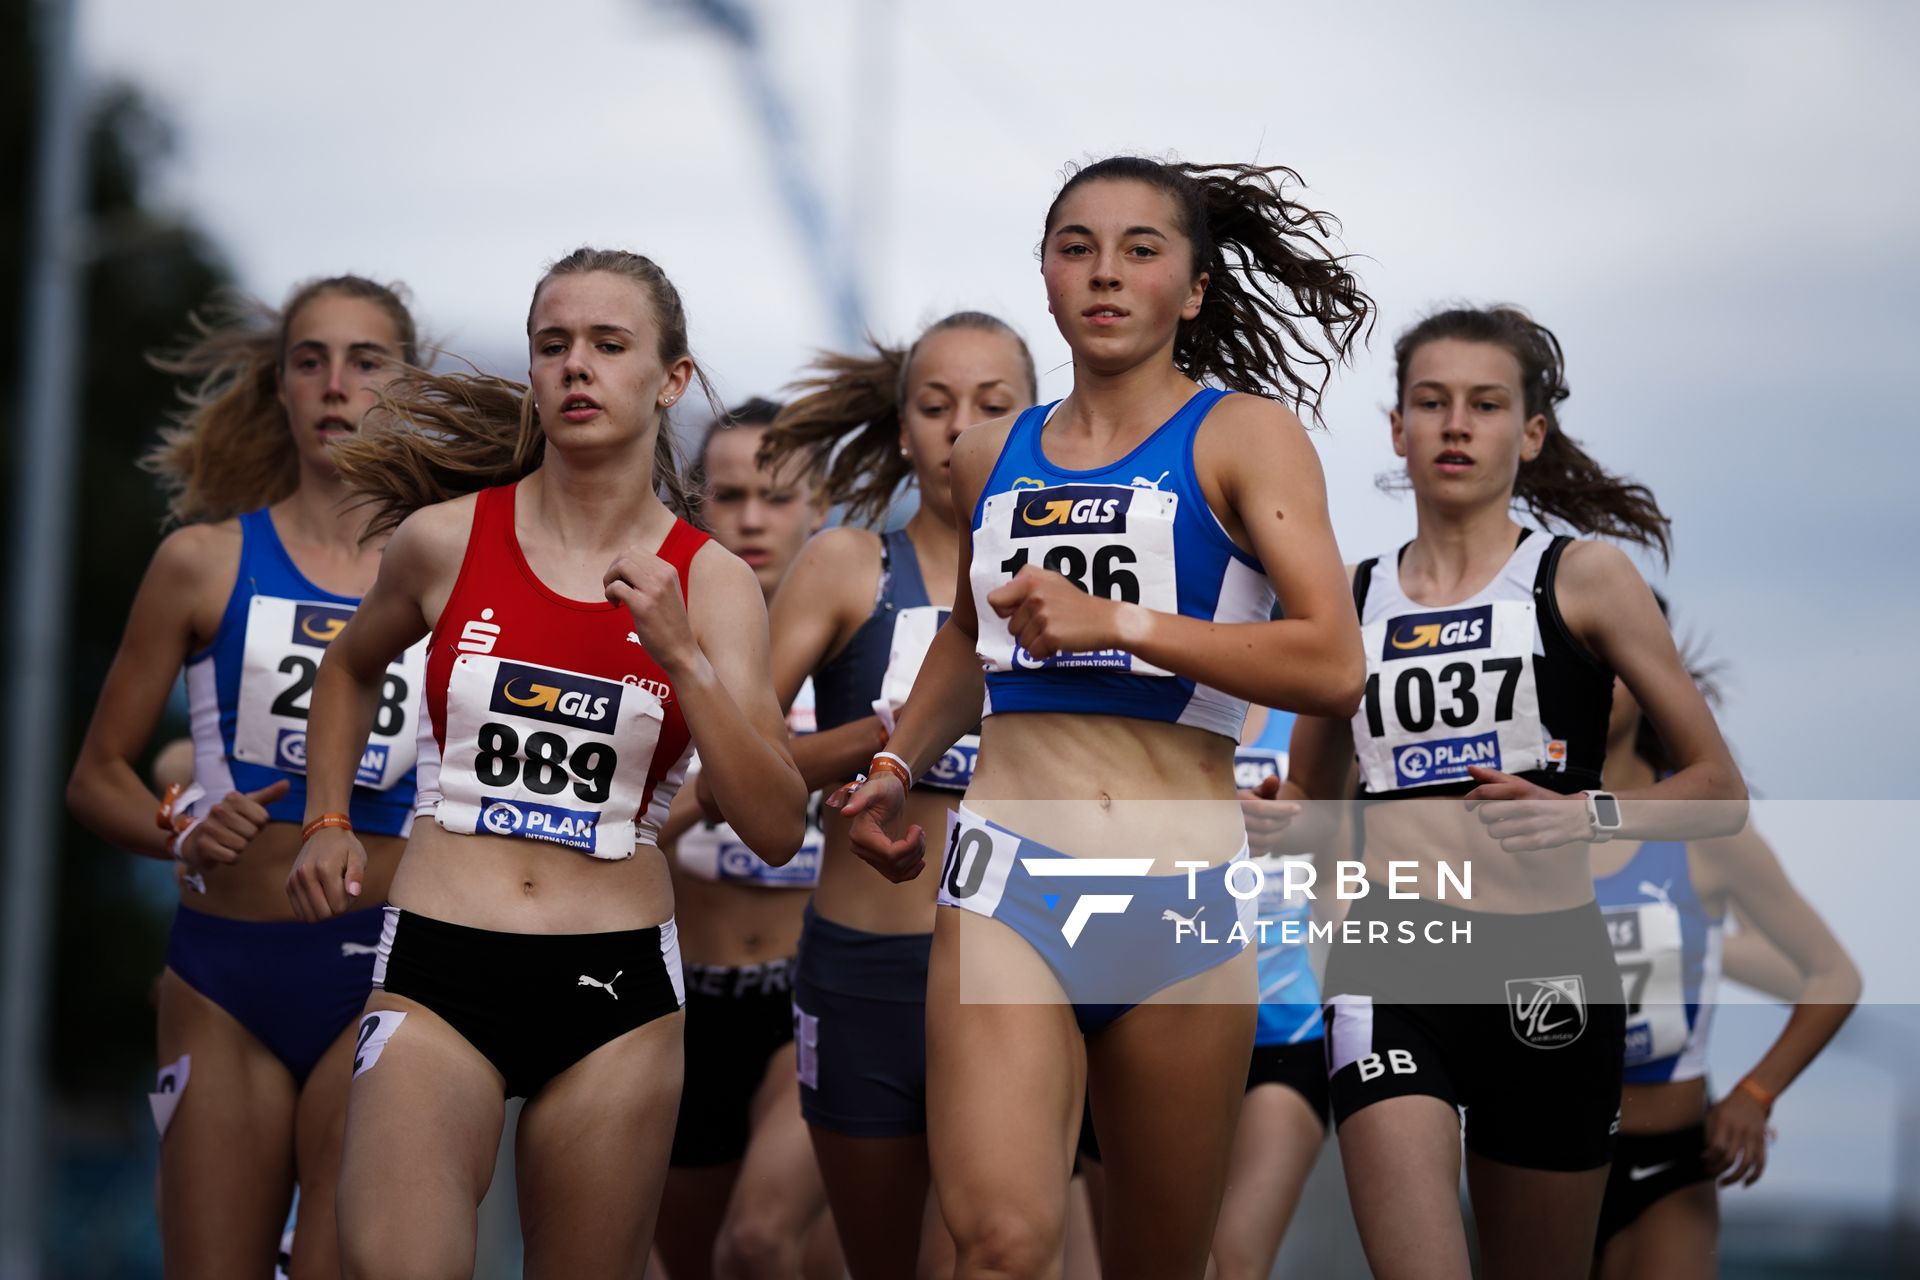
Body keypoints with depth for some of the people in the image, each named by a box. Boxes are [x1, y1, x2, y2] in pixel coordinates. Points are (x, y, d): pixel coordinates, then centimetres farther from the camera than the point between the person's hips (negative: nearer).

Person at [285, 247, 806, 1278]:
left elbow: (776, 833, -7)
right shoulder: (446, 537, 2)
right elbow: (351, 667, 26)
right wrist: (326, 824, 16)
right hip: (437, 970, -1)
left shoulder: (710, 582, 1)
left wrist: (681, 657, -17)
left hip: (616, 992, 1)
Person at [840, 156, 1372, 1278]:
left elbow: (1334, 668, -11)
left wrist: (1116, 622, -14)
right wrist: (899, 765, 22)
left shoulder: (1244, 438, 3)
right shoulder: (993, 458, 17)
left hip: (1180, 885, -2)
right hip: (1009, 875, 2)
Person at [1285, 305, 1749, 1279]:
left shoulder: (1584, 579, 3)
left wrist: (1584, 813, -16)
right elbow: (1309, 792, 25)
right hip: (1388, 963, 1)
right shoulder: (1348, 601, 11)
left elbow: (1719, 793, 2)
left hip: (1544, 971, -1)